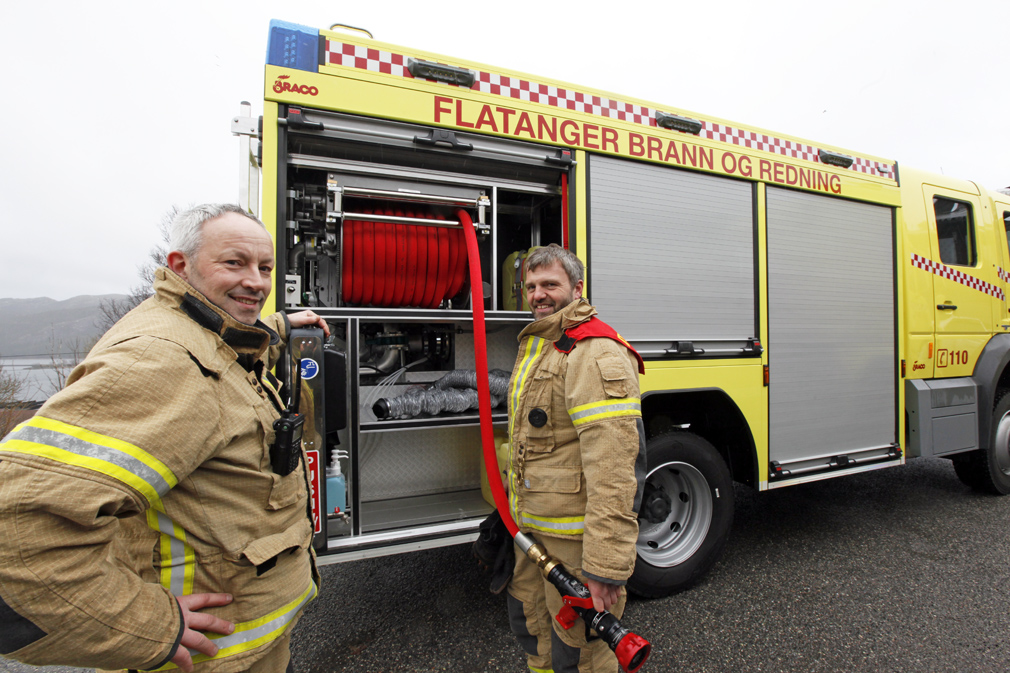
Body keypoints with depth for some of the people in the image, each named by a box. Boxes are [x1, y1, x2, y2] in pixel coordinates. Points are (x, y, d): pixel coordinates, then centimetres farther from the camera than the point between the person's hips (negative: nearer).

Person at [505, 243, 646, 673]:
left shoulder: (596, 354, -22)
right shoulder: (535, 344, 11)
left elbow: (614, 467, -28)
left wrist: (606, 568, -27)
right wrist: (517, 501, 23)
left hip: (575, 535, -9)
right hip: (534, 524, 9)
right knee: (529, 621, 25)